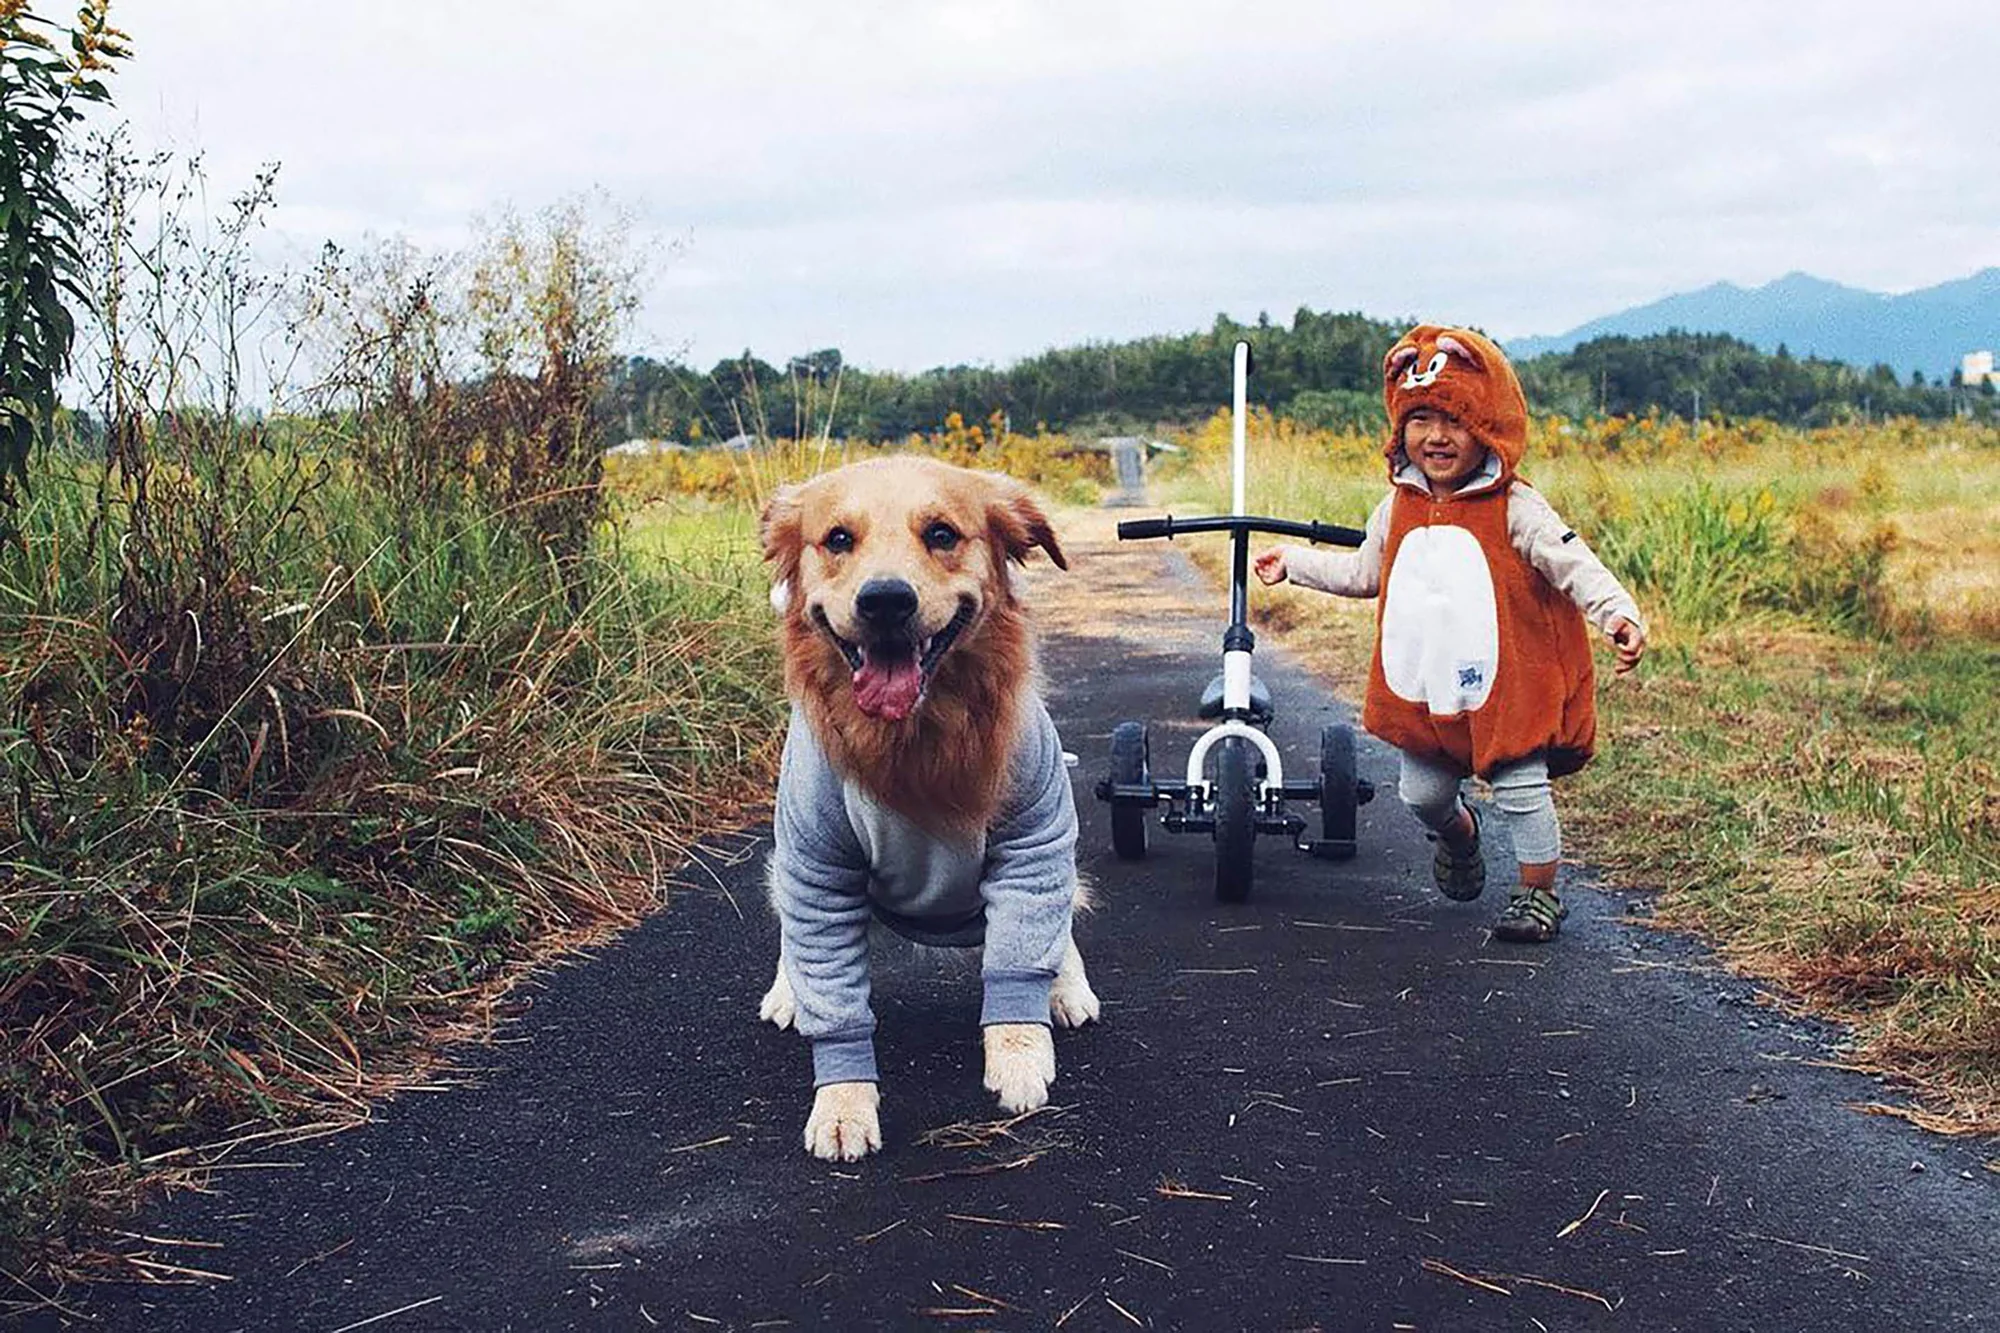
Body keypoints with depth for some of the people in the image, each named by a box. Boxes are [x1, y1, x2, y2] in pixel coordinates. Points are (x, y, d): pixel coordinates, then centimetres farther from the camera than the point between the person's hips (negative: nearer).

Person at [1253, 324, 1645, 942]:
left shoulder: (1513, 509, -11)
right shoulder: (1399, 507, 6)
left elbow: (1571, 562, -19)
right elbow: (1364, 572, 21)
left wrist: (1618, 613, -34)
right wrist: (1294, 564, 25)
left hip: (1506, 687, -5)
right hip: (1423, 692, 5)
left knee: (1520, 788, -2)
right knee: (1422, 794, 14)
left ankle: (1539, 890, 17)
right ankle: (1459, 835, 47)